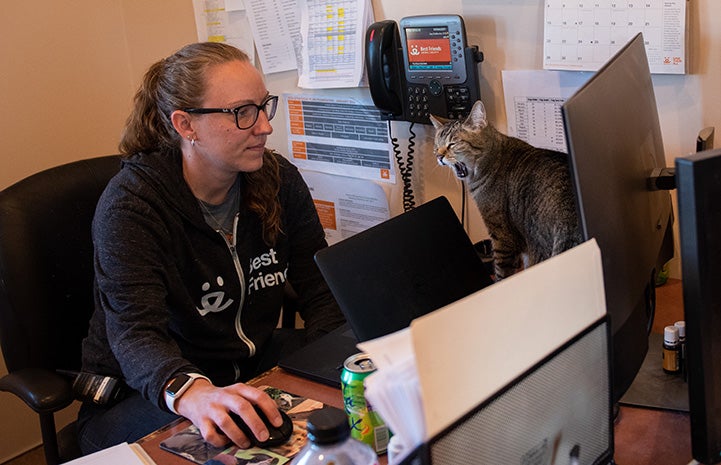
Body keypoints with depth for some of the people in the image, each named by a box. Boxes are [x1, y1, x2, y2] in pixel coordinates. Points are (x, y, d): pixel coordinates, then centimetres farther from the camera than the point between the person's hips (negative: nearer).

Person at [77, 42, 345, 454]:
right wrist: (192, 393, -54)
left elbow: (322, 293, -2)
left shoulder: (279, 181, -1)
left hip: (256, 365, 6)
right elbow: (135, 335, -31)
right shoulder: (130, 205, -19)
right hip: (145, 395, -6)